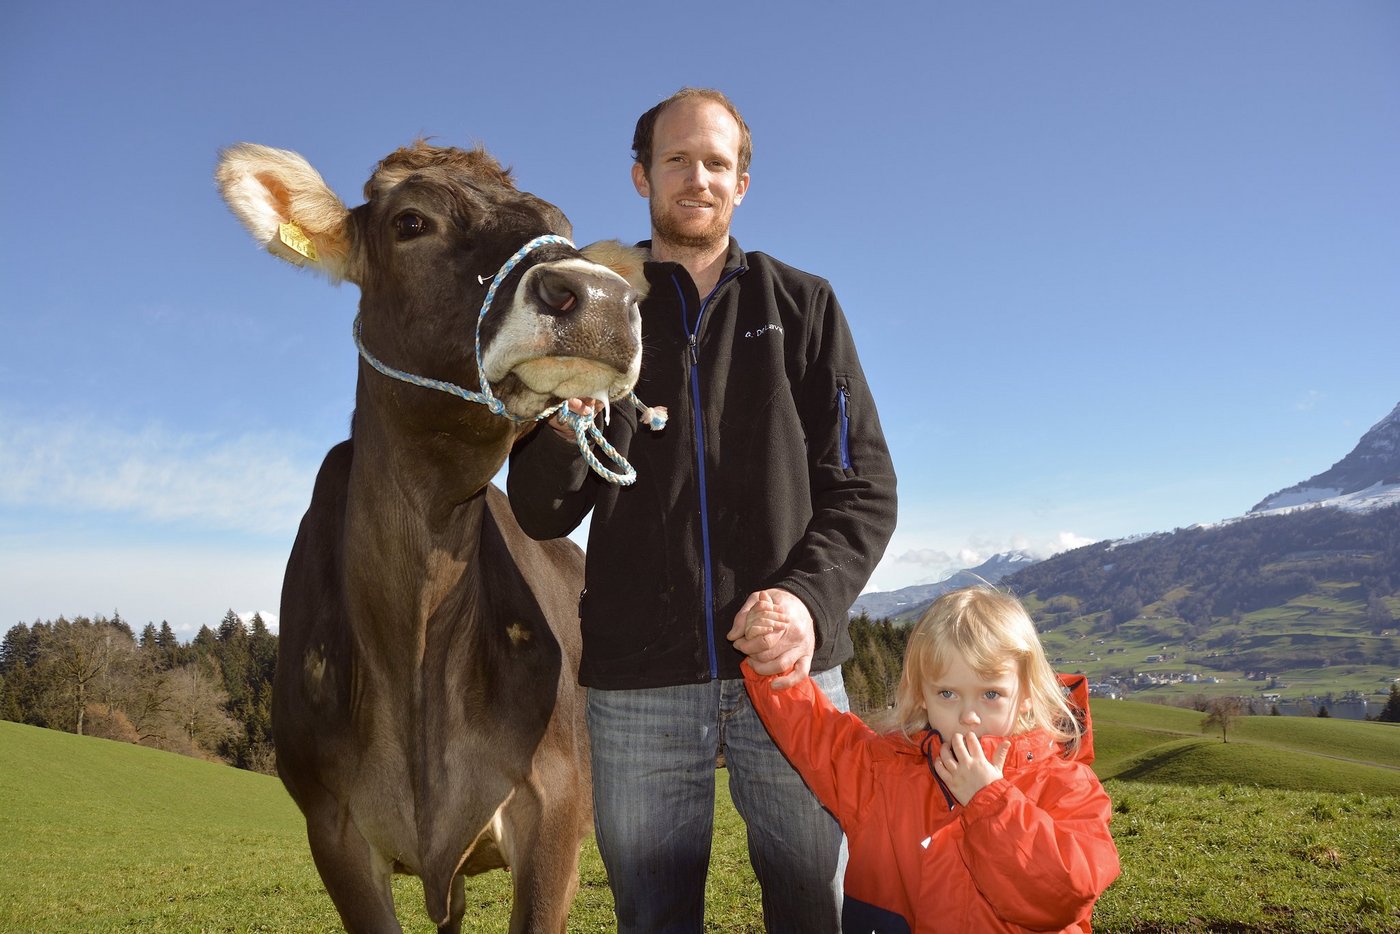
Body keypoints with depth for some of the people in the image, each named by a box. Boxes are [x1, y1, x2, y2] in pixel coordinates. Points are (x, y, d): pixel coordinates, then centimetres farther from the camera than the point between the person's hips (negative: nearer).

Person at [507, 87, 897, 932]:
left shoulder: (802, 305, 9)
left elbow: (865, 486, 3)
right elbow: (541, 516, 7)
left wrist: (811, 594, -15)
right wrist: (564, 432, -15)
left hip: (790, 668, 0)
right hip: (636, 680, 1)